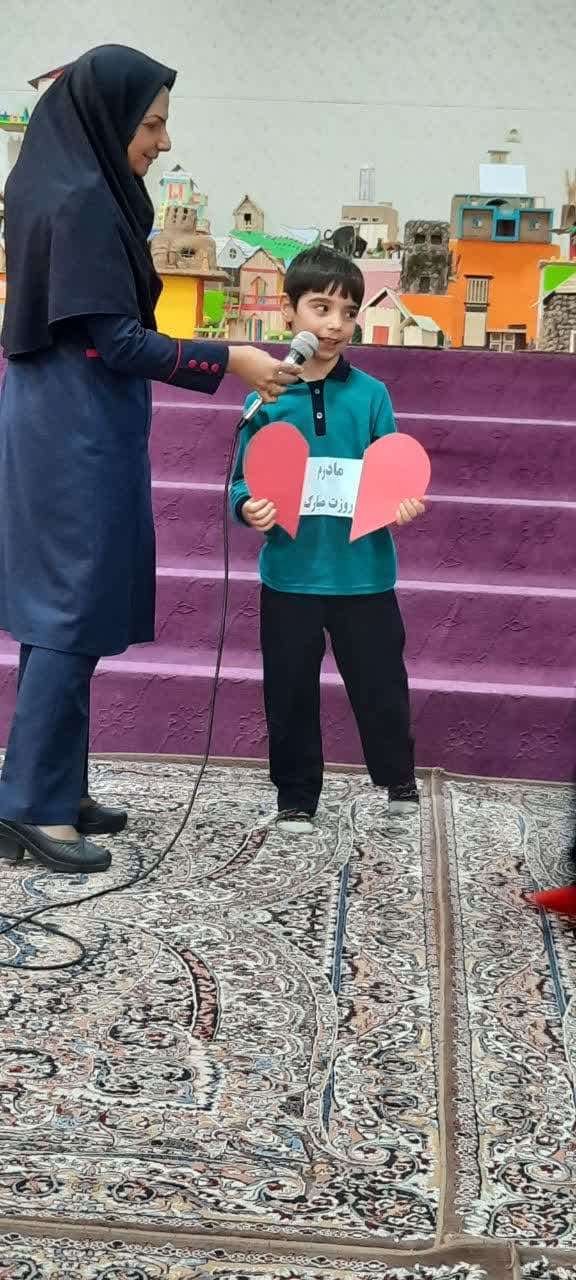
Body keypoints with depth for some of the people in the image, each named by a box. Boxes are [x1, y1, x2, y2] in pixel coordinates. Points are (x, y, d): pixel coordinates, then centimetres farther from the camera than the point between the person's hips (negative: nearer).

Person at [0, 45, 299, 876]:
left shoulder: (73, 190, 12)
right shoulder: (80, 202, -17)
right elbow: (113, 341, -20)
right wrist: (230, 361, -19)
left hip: (67, 430, 10)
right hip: (77, 436, -10)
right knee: (73, 613, -4)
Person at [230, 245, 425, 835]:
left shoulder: (371, 395, -1)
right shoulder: (266, 396, -2)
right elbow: (244, 479, 0)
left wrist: (404, 502, -21)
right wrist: (248, 508, -22)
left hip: (363, 572, 0)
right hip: (290, 573, 0)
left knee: (380, 683, 10)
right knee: (290, 692, 11)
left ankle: (399, 781, 34)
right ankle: (296, 798, 29)